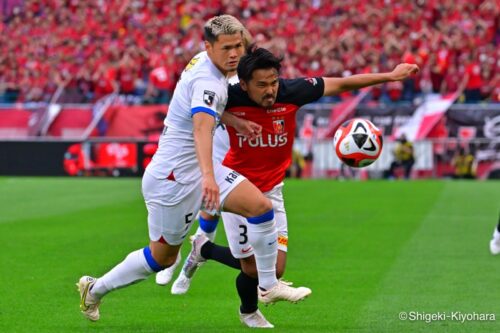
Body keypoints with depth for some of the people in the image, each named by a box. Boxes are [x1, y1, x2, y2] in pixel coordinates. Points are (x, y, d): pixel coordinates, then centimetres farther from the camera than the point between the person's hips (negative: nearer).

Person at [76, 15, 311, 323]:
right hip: (174, 176, -9)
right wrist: (208, 176, -58)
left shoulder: (205, 62, 6)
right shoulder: (207, 81, -24)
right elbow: (201, 127, -43)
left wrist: (235, 122, 15)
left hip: (199, 169, 9)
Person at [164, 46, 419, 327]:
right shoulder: (229, 98, -22)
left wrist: (390, 76, -4)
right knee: (252, 267, -4)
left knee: (275, 268, -4)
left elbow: (341, 84, -7)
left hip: (271, 190, 3)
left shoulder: (292, 91, -18)